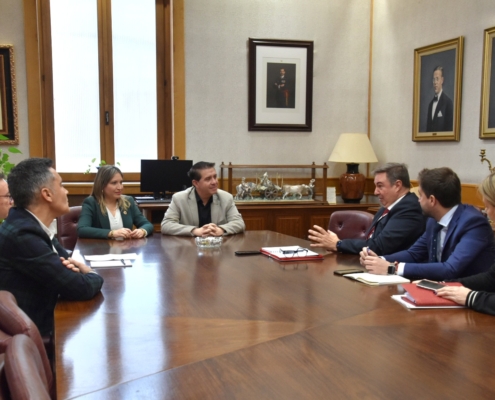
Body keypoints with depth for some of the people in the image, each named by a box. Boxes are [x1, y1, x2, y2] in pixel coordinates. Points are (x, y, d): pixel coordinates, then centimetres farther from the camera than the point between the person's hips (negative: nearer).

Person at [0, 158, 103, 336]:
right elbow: (80, 288, -25)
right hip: (39, 332, -8)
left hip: (47, 315, 8)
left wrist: (77, 268, -9)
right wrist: (93, 275, -4)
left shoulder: (29, 224, 2)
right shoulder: (22, 234, -25)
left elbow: (63, 258, 13)